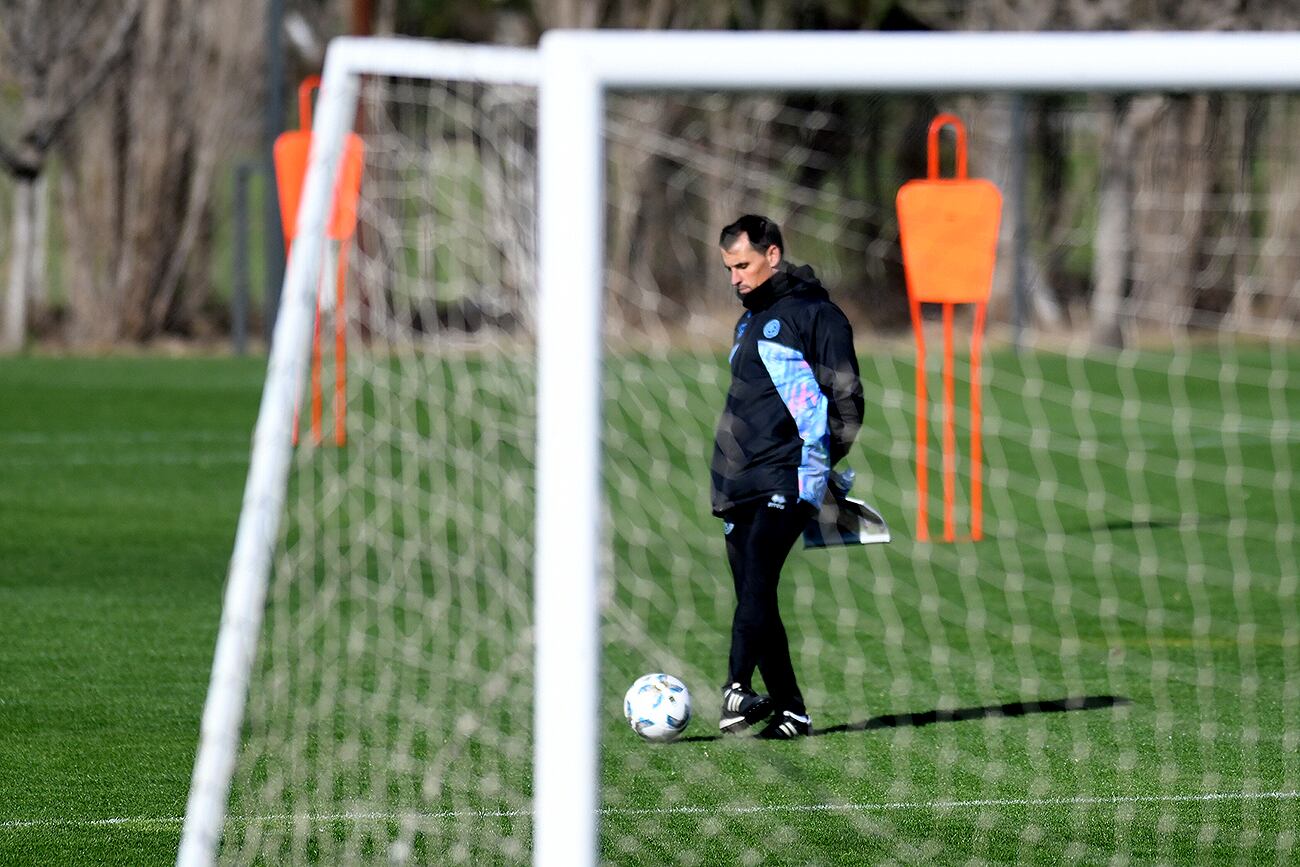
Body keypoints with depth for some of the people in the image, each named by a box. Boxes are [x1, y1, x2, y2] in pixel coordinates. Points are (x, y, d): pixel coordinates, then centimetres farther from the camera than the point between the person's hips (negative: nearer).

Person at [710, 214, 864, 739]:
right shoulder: (749, 321, 24)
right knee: (754, 598, 4)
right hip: (739, 481, 9)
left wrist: (819, 461, -9)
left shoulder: (814, 314, -2)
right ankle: (789, 710, 7)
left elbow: (846, 398, -6)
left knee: (757, 581, -24)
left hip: (789, 478, -9)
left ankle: (738, 691, -36)